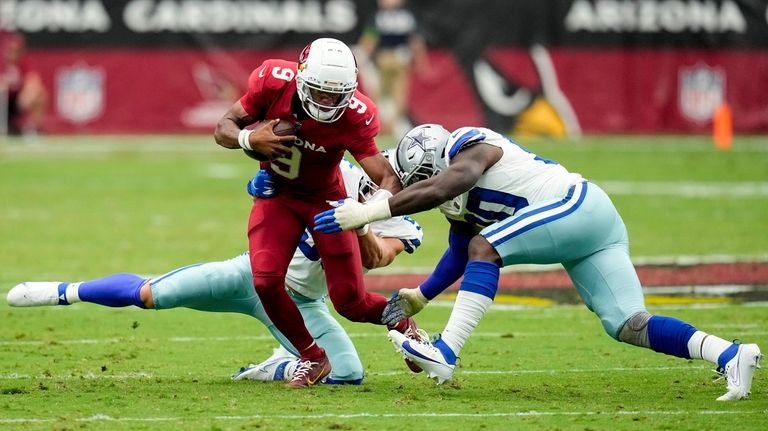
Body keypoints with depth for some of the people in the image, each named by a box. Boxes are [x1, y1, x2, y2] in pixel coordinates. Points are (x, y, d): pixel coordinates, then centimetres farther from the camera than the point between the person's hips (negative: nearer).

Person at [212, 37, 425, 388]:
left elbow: (389, 179, -29)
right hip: (277, 196, 1)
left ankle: (403, 323, 34)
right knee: (266, 282, -19)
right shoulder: (273, 82, -26)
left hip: (325, 198, -1)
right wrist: (249, 139, -36)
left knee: (349, 302, -2)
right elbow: (224, 129, -14)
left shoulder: (353, 116, -29)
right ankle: (312, 359, 5)